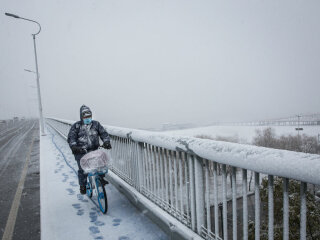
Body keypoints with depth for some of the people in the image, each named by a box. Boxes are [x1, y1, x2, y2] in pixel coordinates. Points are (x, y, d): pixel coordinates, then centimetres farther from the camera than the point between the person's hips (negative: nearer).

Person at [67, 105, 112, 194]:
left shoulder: (96, 124, 9)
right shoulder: (76, 126, 3)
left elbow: (103, 133, 3)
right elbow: (71, 137, -6)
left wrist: (106, 141, -16)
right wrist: (73, 146, -24)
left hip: (94, 150, 2)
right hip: (81, 152, -1)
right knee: (82, 170, -2)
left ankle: (100, 178, 5)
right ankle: (83, 187, 19)